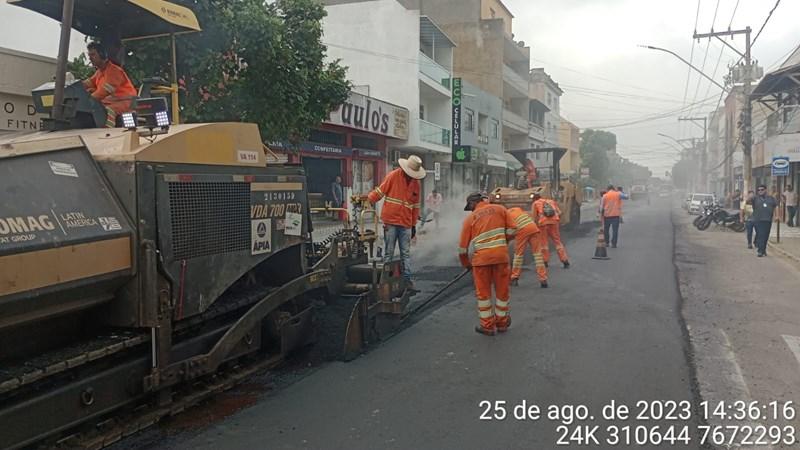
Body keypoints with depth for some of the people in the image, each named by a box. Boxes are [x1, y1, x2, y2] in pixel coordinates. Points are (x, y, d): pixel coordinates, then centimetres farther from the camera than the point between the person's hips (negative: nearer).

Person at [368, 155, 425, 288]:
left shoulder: (416, 183, 10)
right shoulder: (393, 176, -5)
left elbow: (415, 206, 15)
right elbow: (380, 191, -4)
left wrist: (414, 225, 15)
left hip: (406, 224, 4)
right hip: (390, 221, -4)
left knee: (406, 253, 7)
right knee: (388, 253, 2)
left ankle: (407, 279, 12)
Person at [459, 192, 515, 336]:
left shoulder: (470, 218, 11)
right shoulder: (500, 209, 12)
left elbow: (463, 246, 12)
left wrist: (466, 264, 26)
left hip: (481, 258, -1)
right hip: (501, 255, 1)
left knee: (483, 292, 12)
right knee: (502, 290, 15)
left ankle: (488, 326, 19)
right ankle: (502, 323, 29)